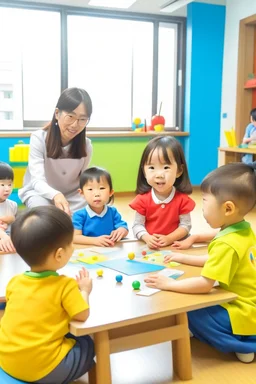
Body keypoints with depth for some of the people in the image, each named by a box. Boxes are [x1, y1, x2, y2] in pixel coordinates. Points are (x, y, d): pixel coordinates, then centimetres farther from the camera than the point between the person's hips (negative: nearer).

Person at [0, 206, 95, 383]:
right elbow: (82, 315, -12)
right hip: (42, 369, -5)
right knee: (87, 345, 17)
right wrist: (84, 291, 5)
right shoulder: (65, 285, -19)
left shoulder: (15, 281, -2)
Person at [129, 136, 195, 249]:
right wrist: (147, 238, -20)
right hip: (149, 246, -2)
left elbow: (186, 225, -4)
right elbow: (137, 225, -3)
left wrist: (169, 238, -17)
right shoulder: (143, 199, -5)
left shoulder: (182, 199, -5)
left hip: (174, 245, 2)